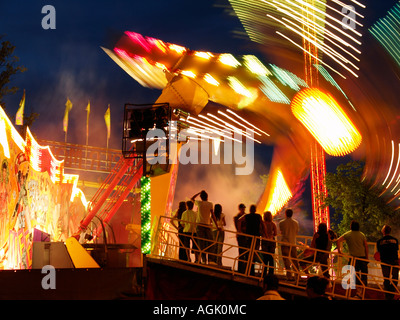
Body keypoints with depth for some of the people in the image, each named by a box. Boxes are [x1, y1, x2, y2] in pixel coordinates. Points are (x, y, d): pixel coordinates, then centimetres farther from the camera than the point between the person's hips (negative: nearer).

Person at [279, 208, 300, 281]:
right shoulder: (296, 223, 1)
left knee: (286, 260, -1)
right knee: (294, 260, 12)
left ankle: (289, 276, -5)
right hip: (293, 243, 3)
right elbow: (297, 232, 12)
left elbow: (281, 232, 7)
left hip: (285, 243, -3)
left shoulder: (281, 223, -7)